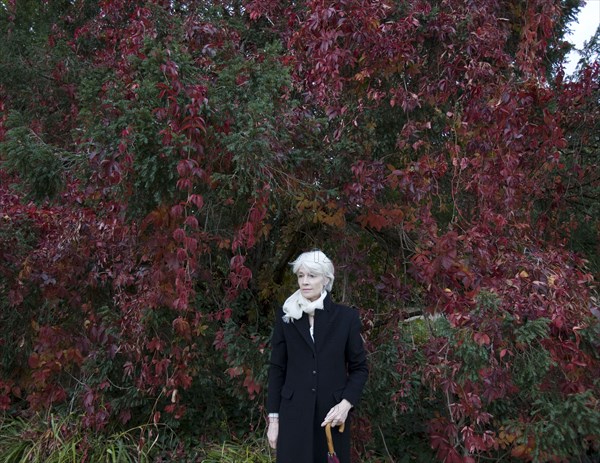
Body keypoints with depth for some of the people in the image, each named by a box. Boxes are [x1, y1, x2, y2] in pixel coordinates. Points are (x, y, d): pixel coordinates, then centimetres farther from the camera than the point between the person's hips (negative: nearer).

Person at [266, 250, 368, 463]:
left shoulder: (346, 316, -1)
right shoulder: (285, 315, 1)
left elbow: (360, 367, 4)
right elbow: (277, 368, 3)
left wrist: (346, 403, -10)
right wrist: (273, 418, 0)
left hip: (332, 413, 0)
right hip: (294, 415, 0)